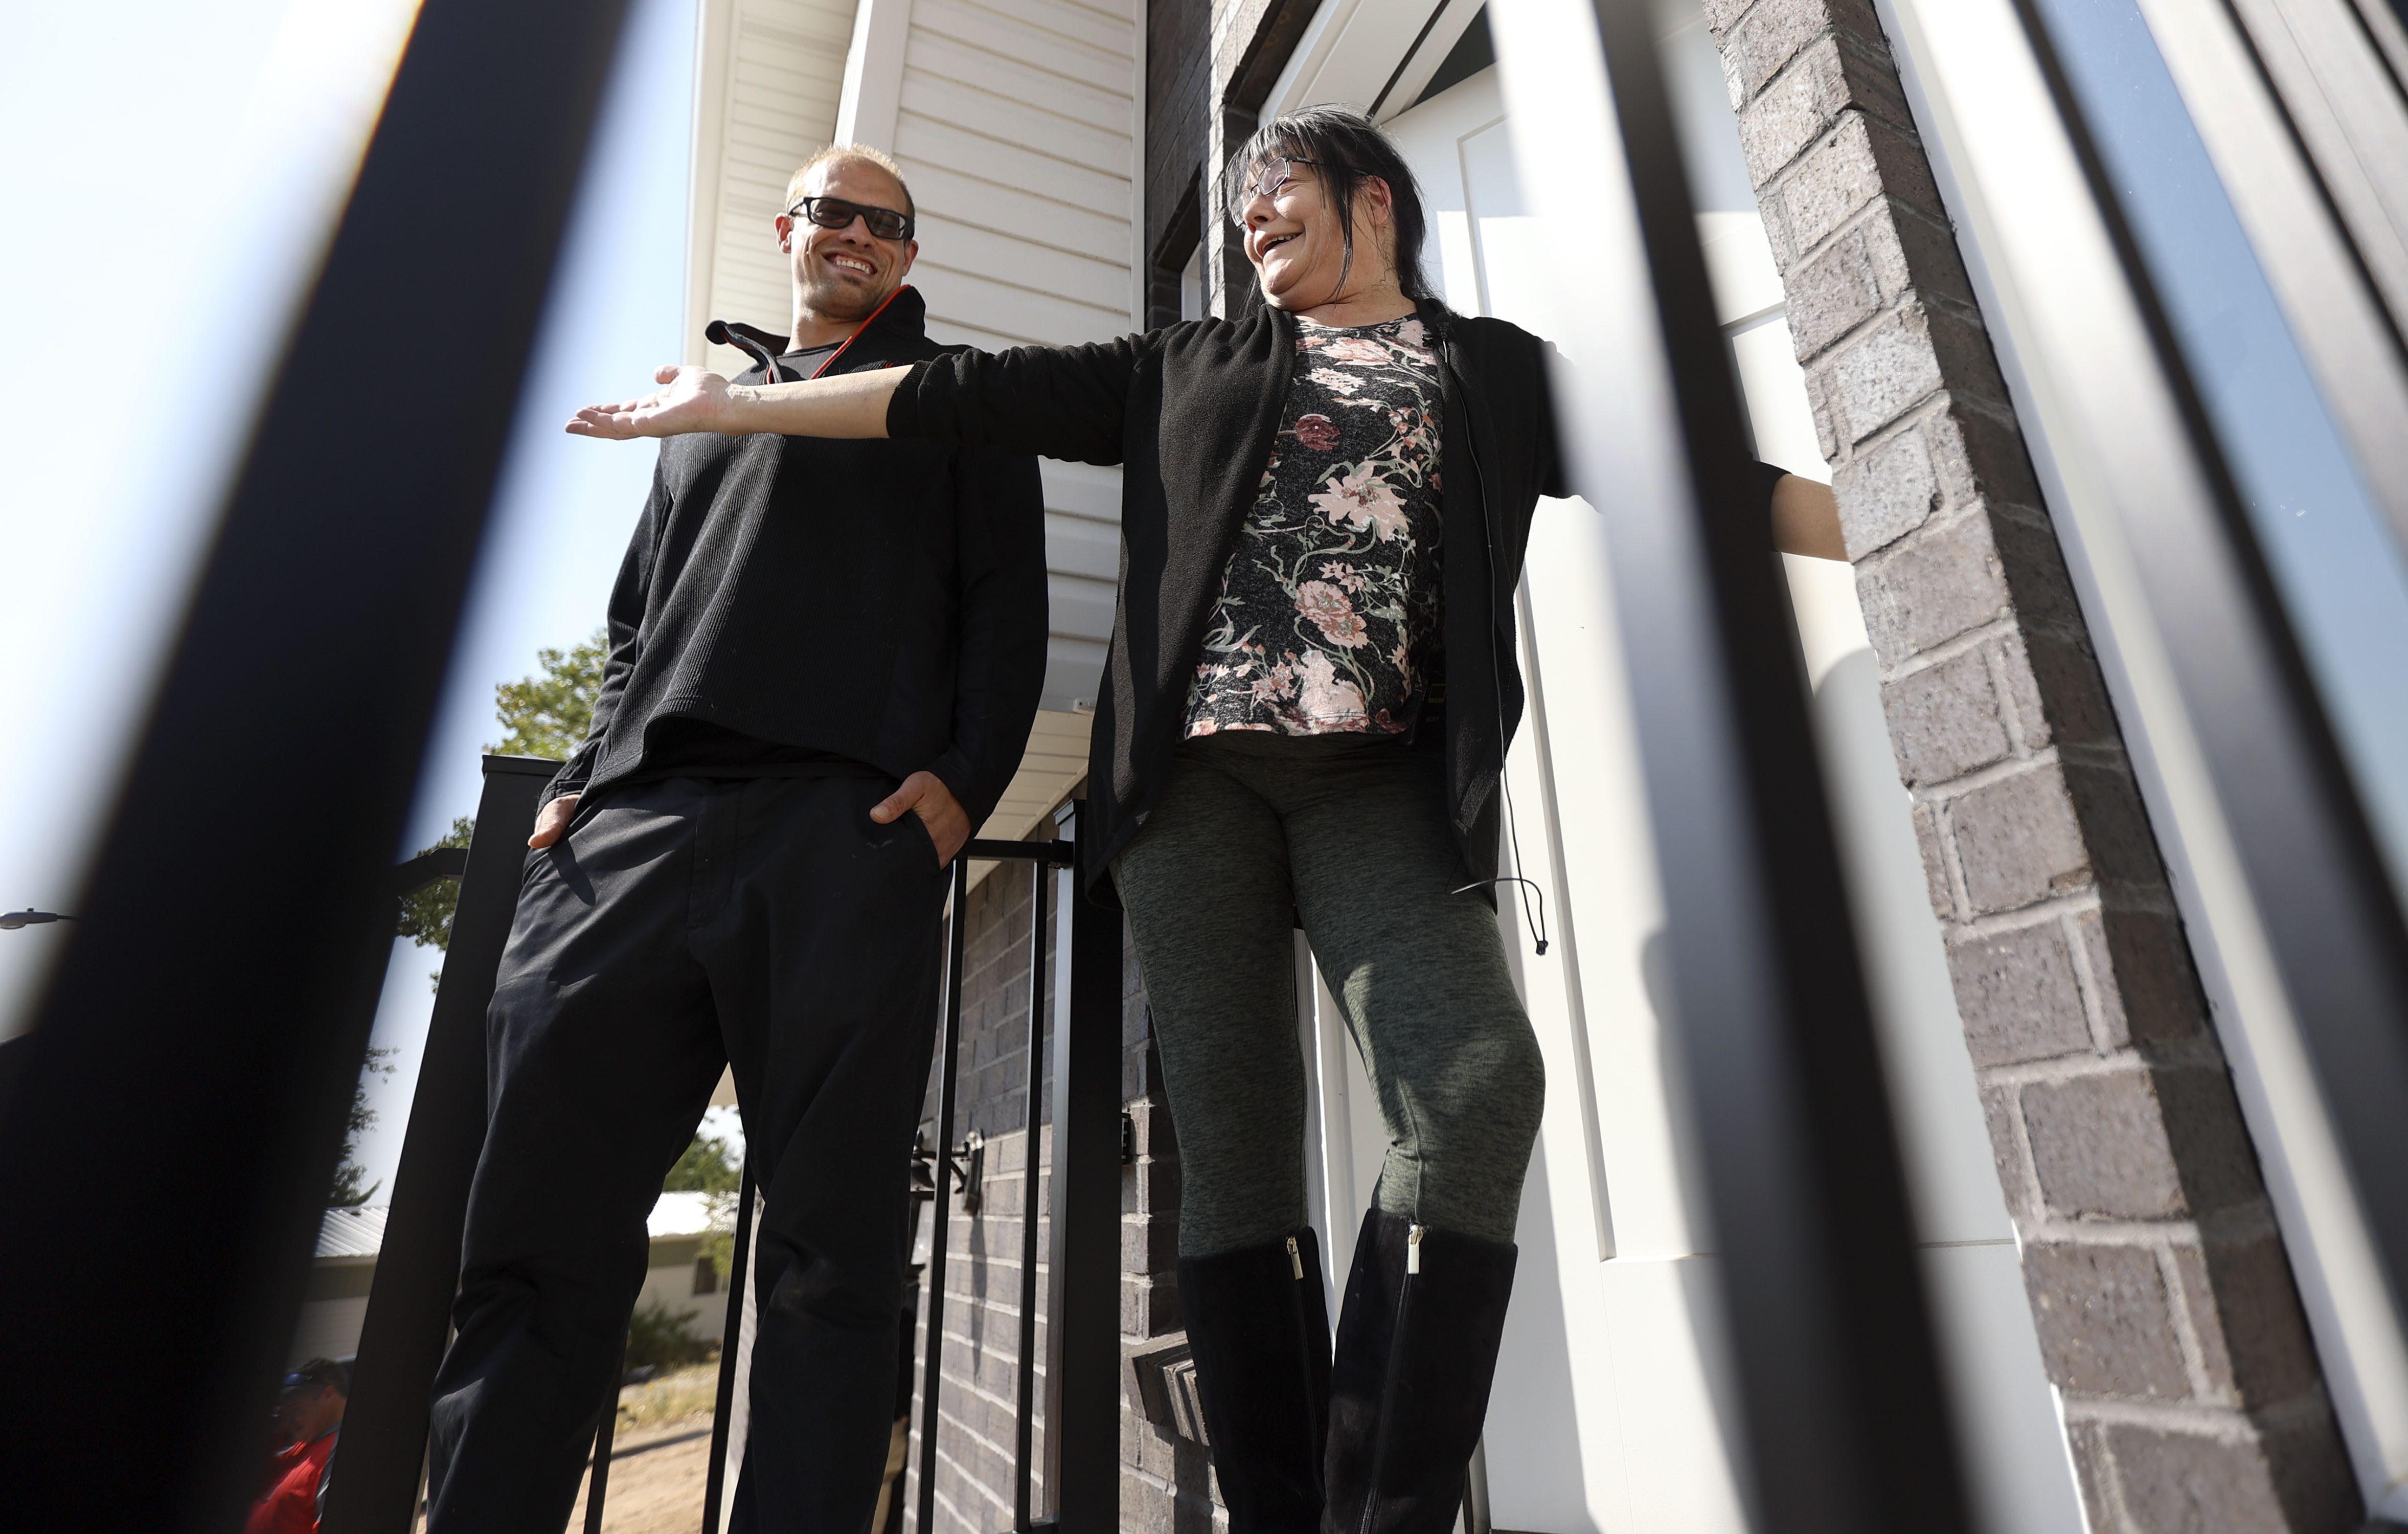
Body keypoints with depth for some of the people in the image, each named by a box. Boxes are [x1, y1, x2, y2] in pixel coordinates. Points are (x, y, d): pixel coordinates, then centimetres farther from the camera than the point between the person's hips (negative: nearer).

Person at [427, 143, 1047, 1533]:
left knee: (833, 1247, -6)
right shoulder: (706, 401, 33)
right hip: (635, 827, 5)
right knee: (540, 1224, -1)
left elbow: (1007, 604, 7)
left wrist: (965, 778, -10)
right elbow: (635, 624, 28)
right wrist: (578, 784, 11)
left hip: (849, 827, -4)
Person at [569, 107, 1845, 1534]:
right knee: (1234, 1136, -3)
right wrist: (742, 402, 18)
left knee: (1481, 1081, -22)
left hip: (1384, 782, 0)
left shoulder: (1499, 372, 21)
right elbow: (976, 394, 20)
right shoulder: (1189, 367, 23)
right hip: (1197, 769, 1)